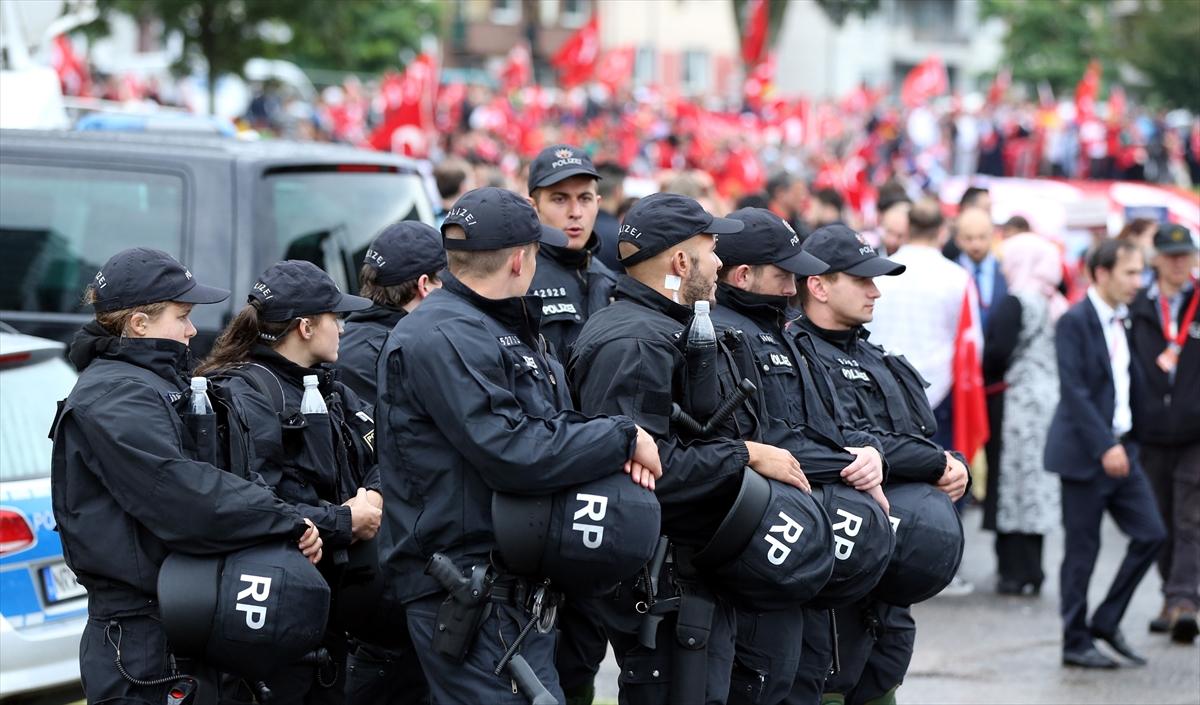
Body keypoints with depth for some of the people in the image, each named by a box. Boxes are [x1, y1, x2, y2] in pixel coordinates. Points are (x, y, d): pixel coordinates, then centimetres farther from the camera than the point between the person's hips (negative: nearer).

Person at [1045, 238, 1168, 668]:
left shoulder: (1120, 321, 12)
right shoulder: (1075, 322, -13)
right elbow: (1074, 390, -19)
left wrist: (1125, 441, 8)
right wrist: (1105, 446, -23)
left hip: (1119, 447, 8)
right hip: (1084, 453, -8)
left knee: (1151, 534, 3)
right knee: (1082, 551, -1)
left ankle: (1107, 621, 15)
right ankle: (1076, 642, 9)